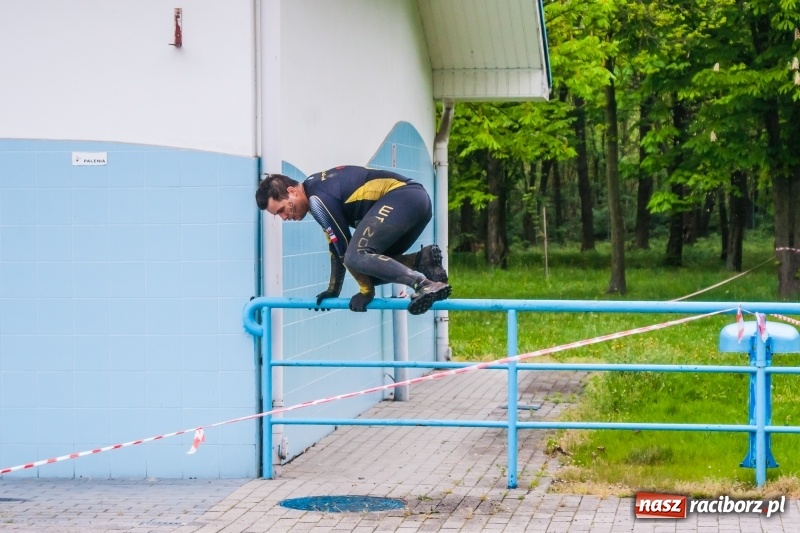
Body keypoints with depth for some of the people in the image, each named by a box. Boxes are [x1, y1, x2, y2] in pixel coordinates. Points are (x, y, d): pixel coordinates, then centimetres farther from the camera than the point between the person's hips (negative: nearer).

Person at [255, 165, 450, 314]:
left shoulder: (318, 199, -10)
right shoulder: (317, 185, 20)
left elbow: (345, 247, -10)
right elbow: (338, 246, 28)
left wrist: (366, 290, -2)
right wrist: (333, 290, 32)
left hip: (402, 199, -10)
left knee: (357, 257, -24)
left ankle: (425, 284, -33)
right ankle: (423, 260, -4)